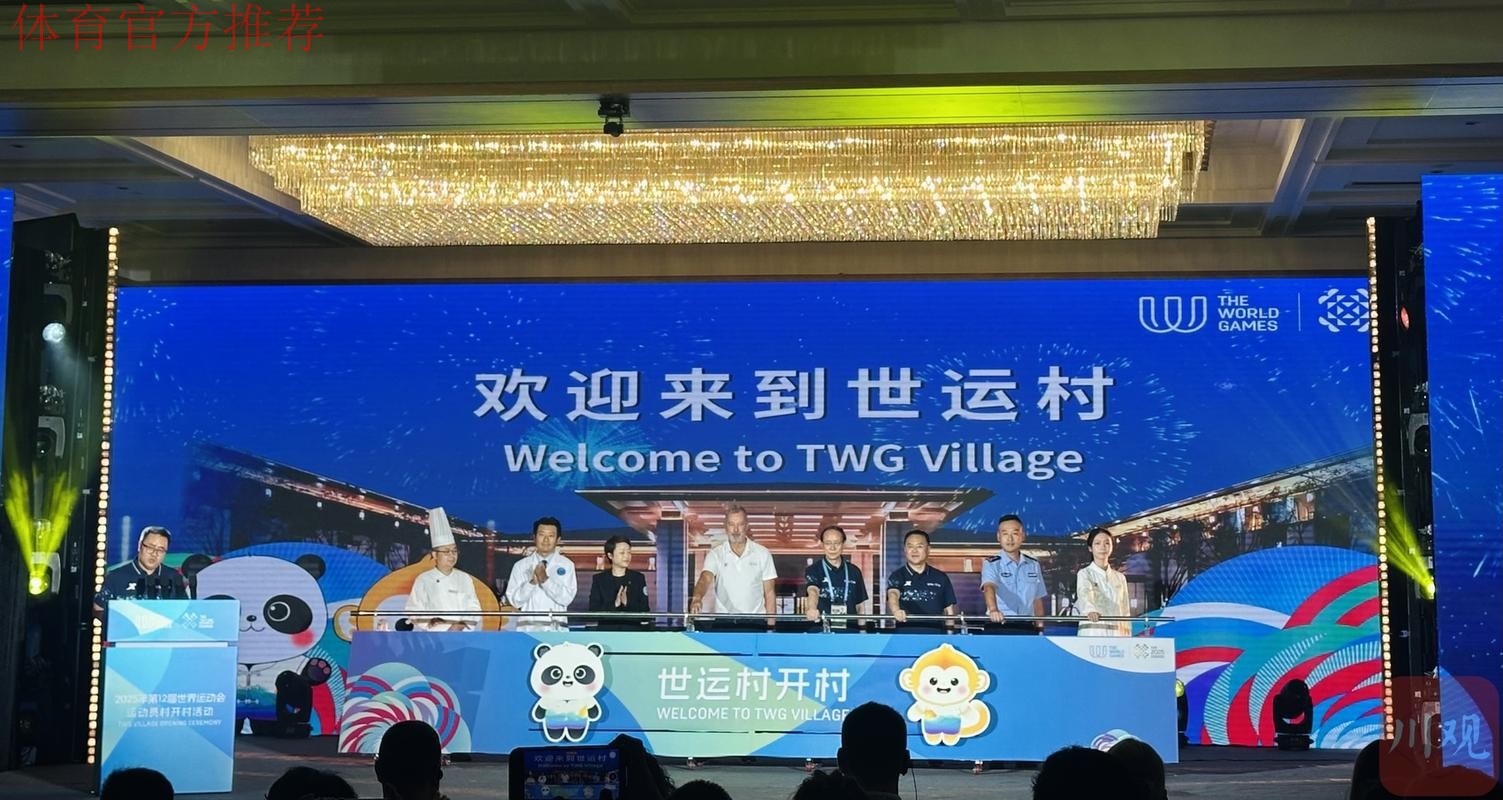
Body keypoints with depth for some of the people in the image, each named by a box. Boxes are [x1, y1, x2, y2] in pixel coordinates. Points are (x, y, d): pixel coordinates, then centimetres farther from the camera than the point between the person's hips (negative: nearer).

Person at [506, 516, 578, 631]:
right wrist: (532, 582, -11)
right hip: (527, 627, 0)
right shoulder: (521, 565, 10)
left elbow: (566, 598, -3)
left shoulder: (566, 565, 8)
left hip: (555, 628, 0)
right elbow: (514, 600, 3)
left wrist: (545, 580, -14)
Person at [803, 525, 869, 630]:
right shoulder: (813, 570, -1)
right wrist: (812, 609, -43)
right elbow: (813, 591, -22)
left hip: (849, 629, 3)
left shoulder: (854, 571, 9)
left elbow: (860, 606, 14)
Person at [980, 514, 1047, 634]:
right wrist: (993, 610, -40)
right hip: (999, 628, -3)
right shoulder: (991, 564, -1)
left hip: (1027, 628, 3)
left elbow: (1037, 600, 16)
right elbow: (989, 588, -21)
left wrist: (1040, 628, 8)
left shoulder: (1033, 565, 13)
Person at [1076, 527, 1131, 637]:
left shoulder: (1120, 578, 15)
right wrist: (1090, 610, -44)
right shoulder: (1084, 574, 1)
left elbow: (1125, 612, 16)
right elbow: (1084, 593, -22)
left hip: (1116, 636, 4)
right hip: (1092, 635, -4)